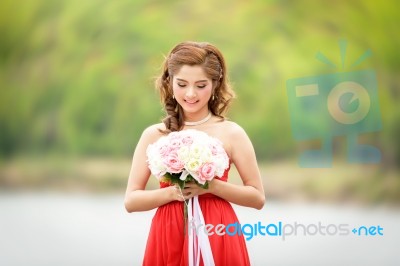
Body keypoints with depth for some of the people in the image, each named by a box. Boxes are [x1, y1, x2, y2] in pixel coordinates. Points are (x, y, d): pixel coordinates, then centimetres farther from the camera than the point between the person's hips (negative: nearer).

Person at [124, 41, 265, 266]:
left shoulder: (232, 133, -2)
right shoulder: (154, 135, 1)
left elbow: (258, 197, 0)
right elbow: (131, 201, 2)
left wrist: (212, 186, -13)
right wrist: (172, 192, -14)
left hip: (217, 239, -1)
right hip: (169, 240, 1)